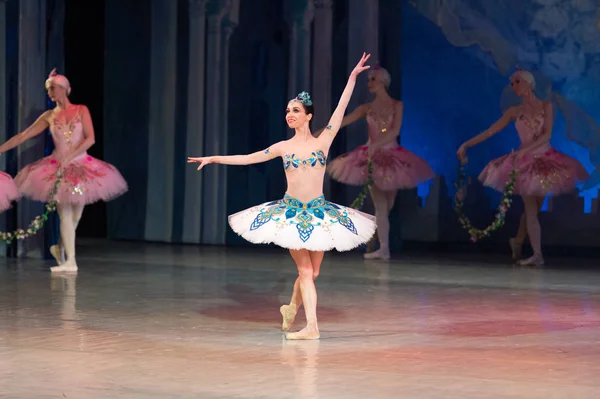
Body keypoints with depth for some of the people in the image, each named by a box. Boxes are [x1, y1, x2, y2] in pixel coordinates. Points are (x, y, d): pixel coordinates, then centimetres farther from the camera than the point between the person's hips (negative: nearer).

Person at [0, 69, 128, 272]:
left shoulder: (81, 111, 0)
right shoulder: (49, 116, 5)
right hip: (58, 169, 0)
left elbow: (90, 139, -10)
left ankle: (60, 248, 30)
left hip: (81, 167, 0)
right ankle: (70, 261, -7)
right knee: (65, 214, -8)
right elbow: (23, 136, 5)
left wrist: (69, 157, -19)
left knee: (75, 215, 6)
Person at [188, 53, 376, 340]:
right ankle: (311, 327, -9)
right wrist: (215, 159, 8)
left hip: (318, 213, 0)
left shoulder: (322, 142, 0)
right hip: (291, 213, 0)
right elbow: (248, 158, 10)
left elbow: (340, 110, -6)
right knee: (305, 271, -6)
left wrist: (352, 78, -12)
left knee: (312, 273, 7)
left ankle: (292, 308, 33)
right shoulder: (284, 147, 4)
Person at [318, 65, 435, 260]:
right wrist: (320, 133, -14)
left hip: (392, 157, 0)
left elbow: (395, 131, -14)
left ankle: (373, 242, 23)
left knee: (388, 204, 6)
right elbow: (342, 122, -4)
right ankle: (384, 248, -10)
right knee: (380, 205, -7)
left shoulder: (397, 105, -1)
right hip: (373, 158, 0)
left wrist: (376, 144, -28)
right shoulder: (367, 108, 3)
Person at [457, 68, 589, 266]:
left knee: (533, 208, 9)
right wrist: (467, 145, -6)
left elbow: (547, 135, -13)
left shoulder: (546, 106, -2)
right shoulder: (514, 112, 2)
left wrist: (525, 150, -26)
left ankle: (517, 242, 29)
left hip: (546, 160, 0)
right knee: (531, 210, -7)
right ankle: (537, 254, -11)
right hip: (526, 162, 0)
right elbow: (489, 132, 1)